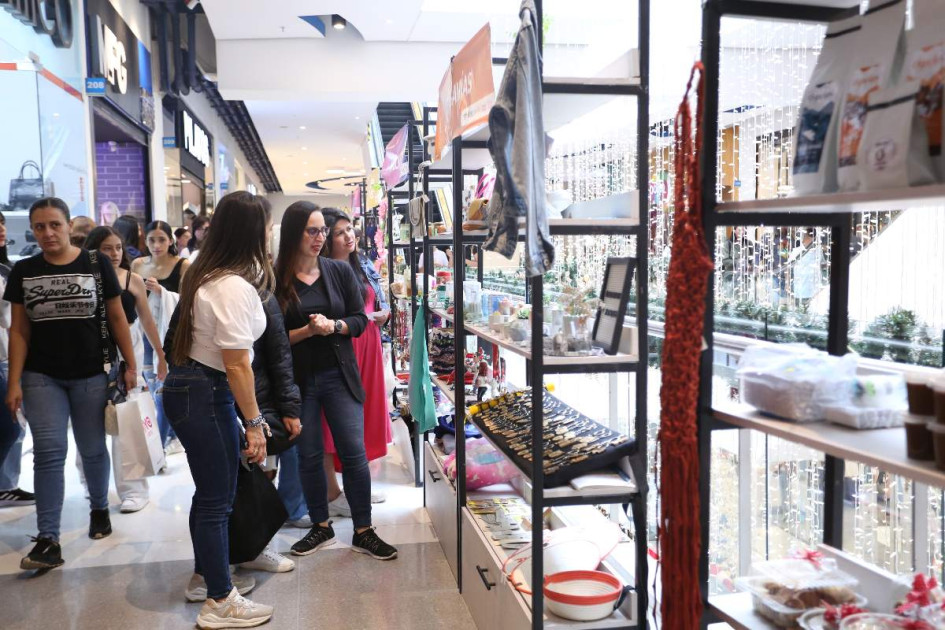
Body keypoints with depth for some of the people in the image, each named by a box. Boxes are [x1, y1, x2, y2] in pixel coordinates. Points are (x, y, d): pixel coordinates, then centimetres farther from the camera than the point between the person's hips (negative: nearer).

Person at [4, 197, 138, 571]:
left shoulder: (96, 266, -3)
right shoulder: (23, 271, 2)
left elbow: (117, 318, 1)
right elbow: (19, 331, 4)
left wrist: (130, 365, -1)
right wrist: (14, 382, -2)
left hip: (91, 375, -1)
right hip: (42, 377, 1)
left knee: (93, 449, 11)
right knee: (49, 453, -3)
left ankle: (99, 508, 35)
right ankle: (48, 540, 0)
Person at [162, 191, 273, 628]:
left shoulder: (208, 274, 9)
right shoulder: (235, 287, -21)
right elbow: (236, 364, -22)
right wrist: (254, 422, -16)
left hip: (190, 385, 10)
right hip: (205, 394, -10)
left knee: (211, 491, 20)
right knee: (217, 499, 0)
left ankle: (206, 577, 36)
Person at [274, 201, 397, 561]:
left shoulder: (340, 271, 2)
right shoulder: (276, 279, -5)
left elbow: (360, 320, 3)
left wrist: (334, 326, -16)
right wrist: (308, 331, -19)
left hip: (339, 375, 1)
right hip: (298, 379, -1)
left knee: (354, 452, -1)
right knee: (309, 456, 10)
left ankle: (363, 532, 10)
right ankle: (321, 526, 27)